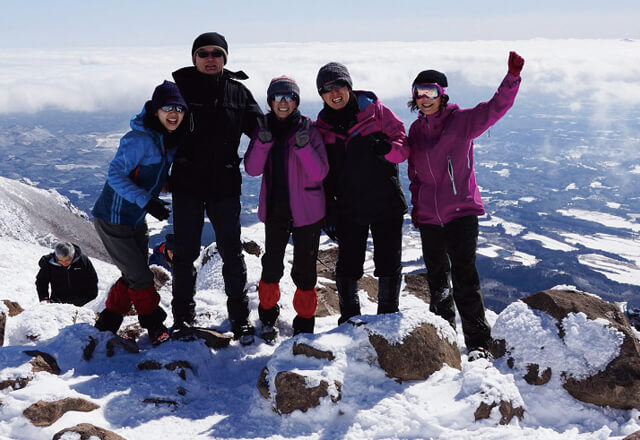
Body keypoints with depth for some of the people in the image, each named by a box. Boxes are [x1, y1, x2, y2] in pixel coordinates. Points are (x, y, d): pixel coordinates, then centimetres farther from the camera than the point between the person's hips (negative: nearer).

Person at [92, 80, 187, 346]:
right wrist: (146, 201, -33)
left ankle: (109, 321, 36)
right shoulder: (139, 139, -24)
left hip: (137, 219, 9)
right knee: (140, 277, 1)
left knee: (135, 274, 17)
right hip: (113, 218, -9)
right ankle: (153, 323, 24)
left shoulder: (173, 139, 3)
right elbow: (115, 175, -26)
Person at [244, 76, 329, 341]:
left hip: (306, 210, -2)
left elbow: (320, 173, -14)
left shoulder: (308, 130, -7)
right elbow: (252, 169, -6)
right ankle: (268, 314, 31)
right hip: (275, 209, 3)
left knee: (303, 269, 2)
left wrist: (303, 145, -27)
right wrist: (263, 141, -20)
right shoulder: (264, 129, 4)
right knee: (271, 265, 8)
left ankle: (304, 320, 20)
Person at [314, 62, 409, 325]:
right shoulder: (322, 127, 5)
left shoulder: (376, 112, -2)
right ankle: (349, 319, 25)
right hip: (349, 209, 2)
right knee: (348, 266, 6)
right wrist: (329, 214, 4)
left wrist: (387, 148, -23)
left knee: (388, 264, 6)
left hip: (386, 204, -1)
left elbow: (404, 146, 0)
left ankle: (388, 318, 24)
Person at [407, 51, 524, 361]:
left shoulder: (461, 121, -4)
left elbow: (496, 106, -16)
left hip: (461, 212, -5)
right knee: (436, 277, 13)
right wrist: (416, 204, 15)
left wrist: (513, 76, -30)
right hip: (428, 216, 5)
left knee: (464, 277, -10)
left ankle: (479, 343, -2)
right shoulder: (416, 130, 10)